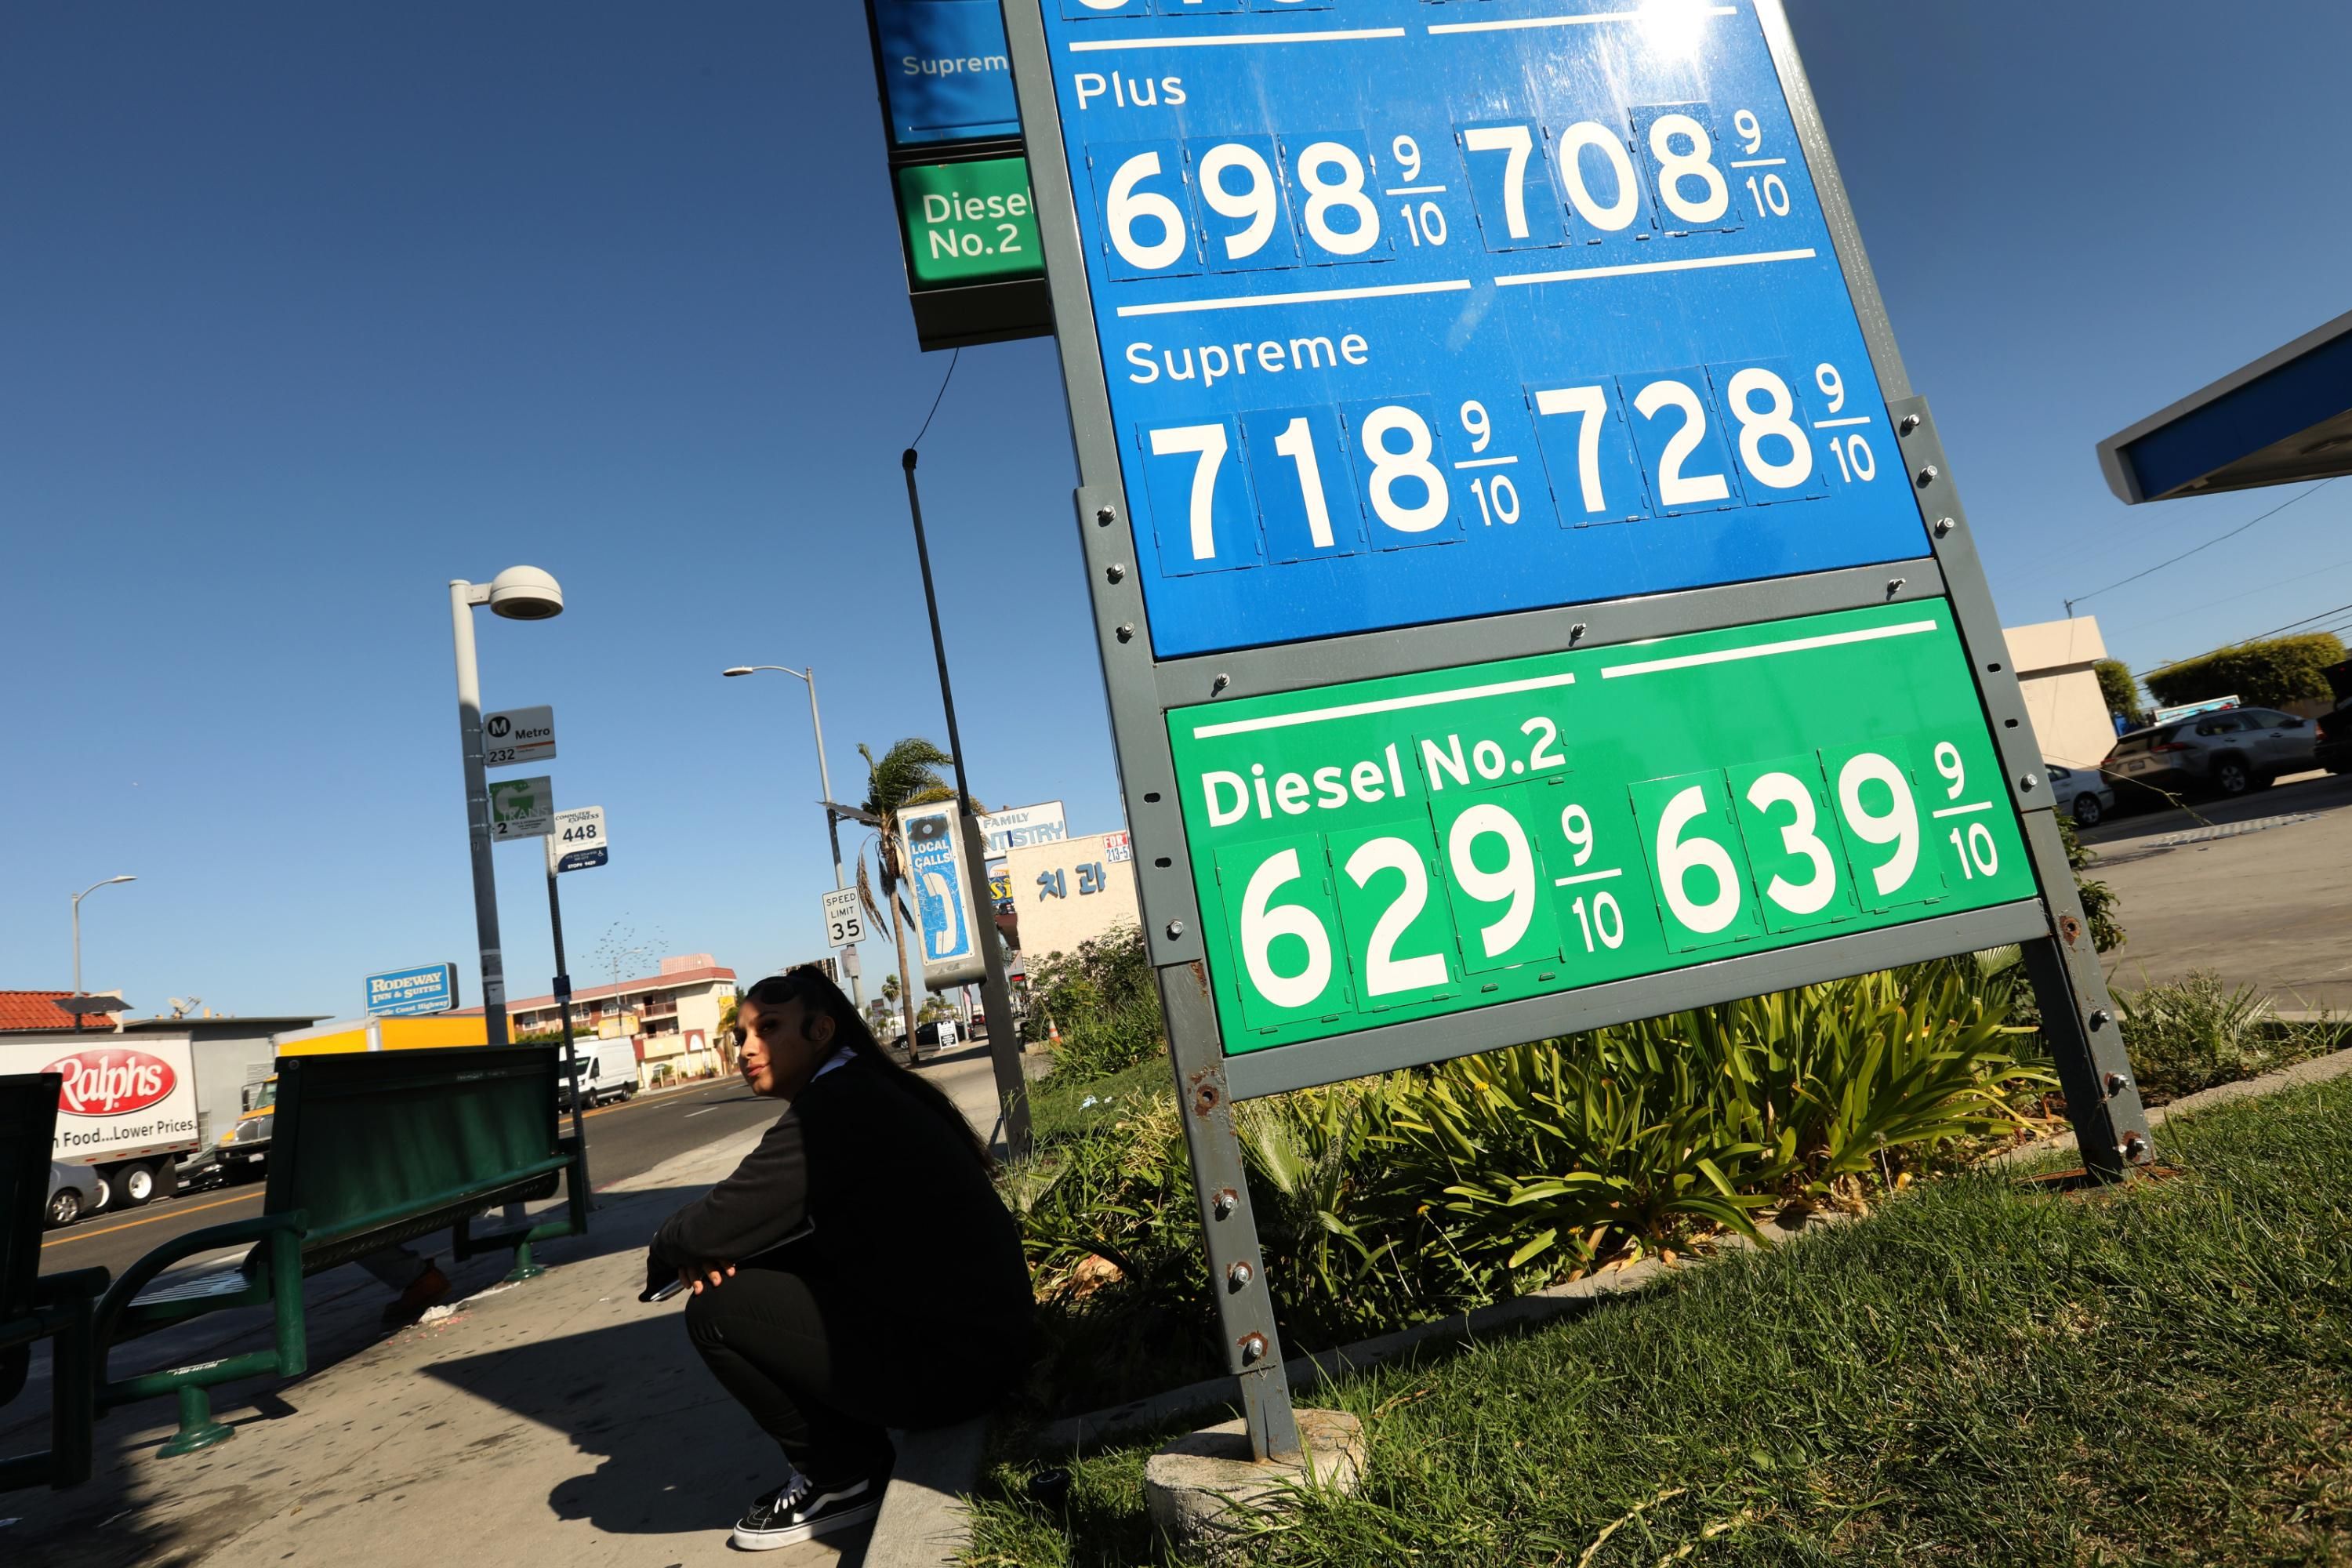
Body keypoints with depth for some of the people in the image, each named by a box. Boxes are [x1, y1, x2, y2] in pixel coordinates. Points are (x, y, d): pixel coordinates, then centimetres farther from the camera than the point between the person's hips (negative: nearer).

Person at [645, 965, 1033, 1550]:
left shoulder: (835, 1105, -18)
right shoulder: (864, 1091, 12)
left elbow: (720, 1223, -17)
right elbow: (759, 1221, 18)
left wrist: (668, 1250, 5)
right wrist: (711, 1252, -1)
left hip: (950, 1356, -10)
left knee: (717, 1308, -6)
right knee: (746, 1273, 15)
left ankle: (847, 1477, 9)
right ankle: (838, 1460, 20)